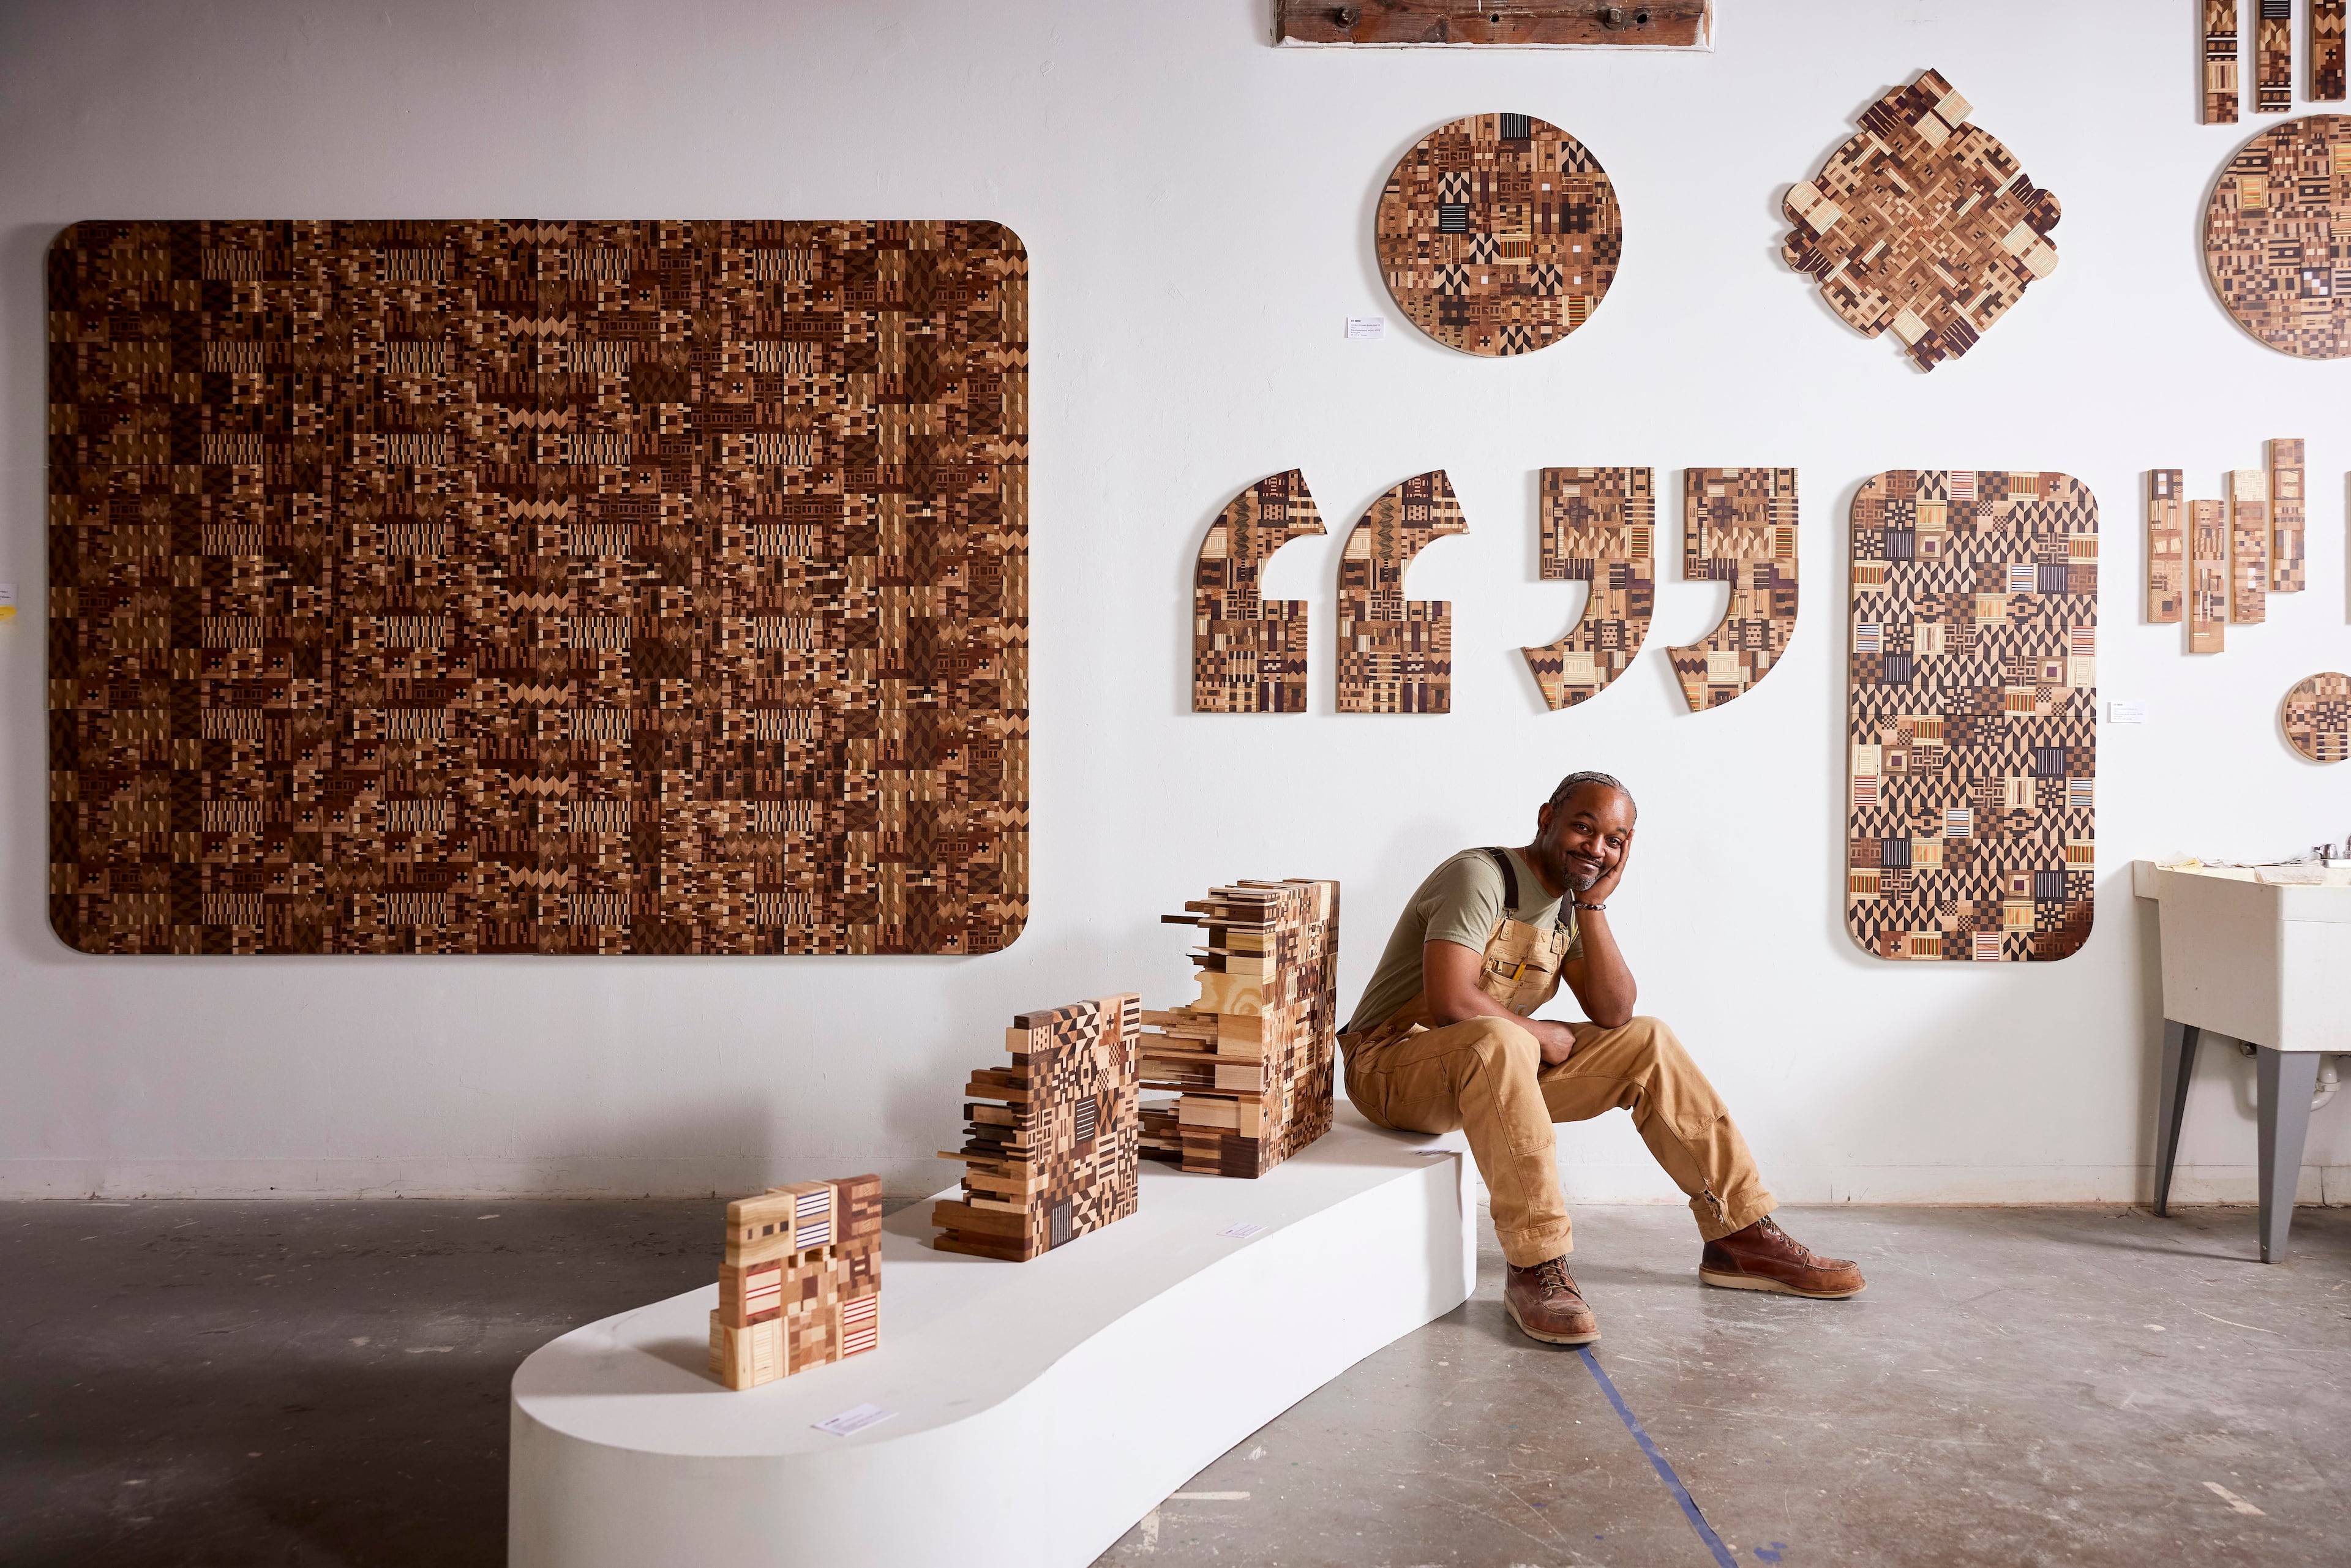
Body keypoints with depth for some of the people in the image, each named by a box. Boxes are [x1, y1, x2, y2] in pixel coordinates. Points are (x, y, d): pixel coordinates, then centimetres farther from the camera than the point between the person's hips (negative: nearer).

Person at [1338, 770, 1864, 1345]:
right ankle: (1537, 1270, -34)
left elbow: (1613, 1012, -2)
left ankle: (1742, 1238, 7)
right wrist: (1538, 1036, -14)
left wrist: (1594, 905, -8)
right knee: (1498, 1041, -40)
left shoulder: (1570, 906, 9)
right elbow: (1449, 1003, -28)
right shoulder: (1480, 877, -17)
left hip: (1495, 1073, 8)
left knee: (1647, 1044, 1)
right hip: (1391, 1068, -8)